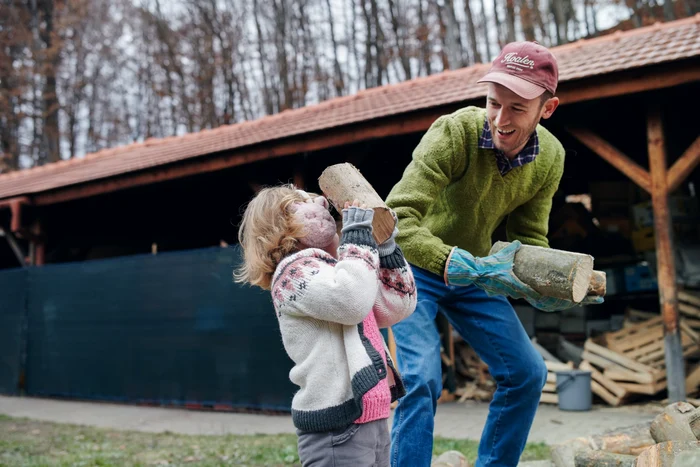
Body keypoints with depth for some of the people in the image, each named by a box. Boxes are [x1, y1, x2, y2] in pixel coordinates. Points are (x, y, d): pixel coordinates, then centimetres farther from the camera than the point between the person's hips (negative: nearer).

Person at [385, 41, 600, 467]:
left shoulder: (550, 157, -12)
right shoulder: (455, 132, -31)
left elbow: (530, 238, -3)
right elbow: (398, 221, -37)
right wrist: (468, 267, -47)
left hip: (474, 271, 6)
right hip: (413, 267, -6)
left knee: (527, 372, 4)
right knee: (422, 378, -22)